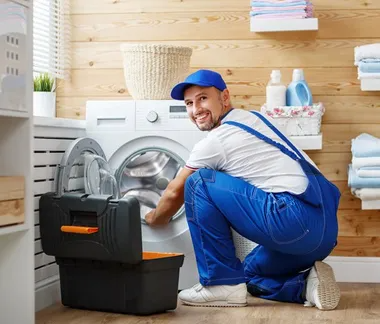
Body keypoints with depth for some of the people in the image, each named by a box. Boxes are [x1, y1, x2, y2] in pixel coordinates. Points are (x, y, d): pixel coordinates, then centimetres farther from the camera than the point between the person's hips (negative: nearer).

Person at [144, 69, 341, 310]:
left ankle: (222, 283, -2)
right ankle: (307, 284, 6)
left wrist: (153, 218, 32)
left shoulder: (216, 141, -3)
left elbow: (175, 193, 12)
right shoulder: (251, 118, 21)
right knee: (251, 273, 32)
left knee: (199, 183, -4)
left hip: (295, 220, -10)